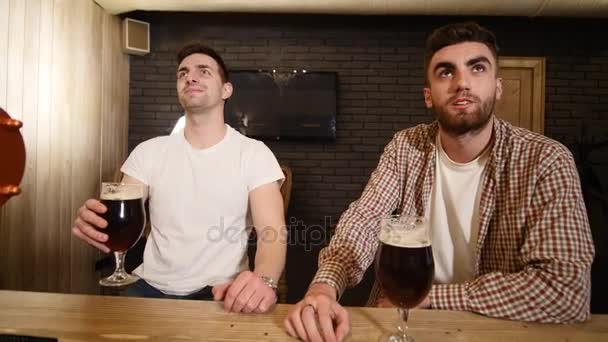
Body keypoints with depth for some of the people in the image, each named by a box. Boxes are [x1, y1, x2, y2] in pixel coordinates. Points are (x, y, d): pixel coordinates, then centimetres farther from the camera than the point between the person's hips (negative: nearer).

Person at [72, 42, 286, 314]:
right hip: (151, 288, 3)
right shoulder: (149, 151, 6)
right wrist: (94, 222, -24)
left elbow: (272, 232, -13)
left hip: (220, 293, -2)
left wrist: (263, 279, -36)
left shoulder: (254, 153, -3)